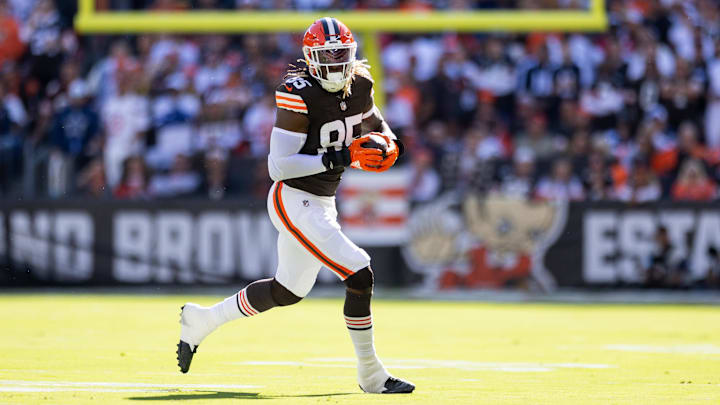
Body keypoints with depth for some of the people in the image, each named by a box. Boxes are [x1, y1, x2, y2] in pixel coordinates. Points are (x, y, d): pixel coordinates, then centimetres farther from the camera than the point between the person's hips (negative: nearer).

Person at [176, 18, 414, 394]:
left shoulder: (359, 86, 1)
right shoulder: (299, 95, -21)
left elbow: (375, 124, 22)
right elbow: (279, 165, -23)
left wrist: (389, 144, -2)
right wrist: (339, 158, -29)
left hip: (321, 204, 9)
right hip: (295, 203, -9)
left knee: (287, 291, 22)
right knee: (359, 275, -16)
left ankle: (201, 320, 39)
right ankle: (370, 374, -3)